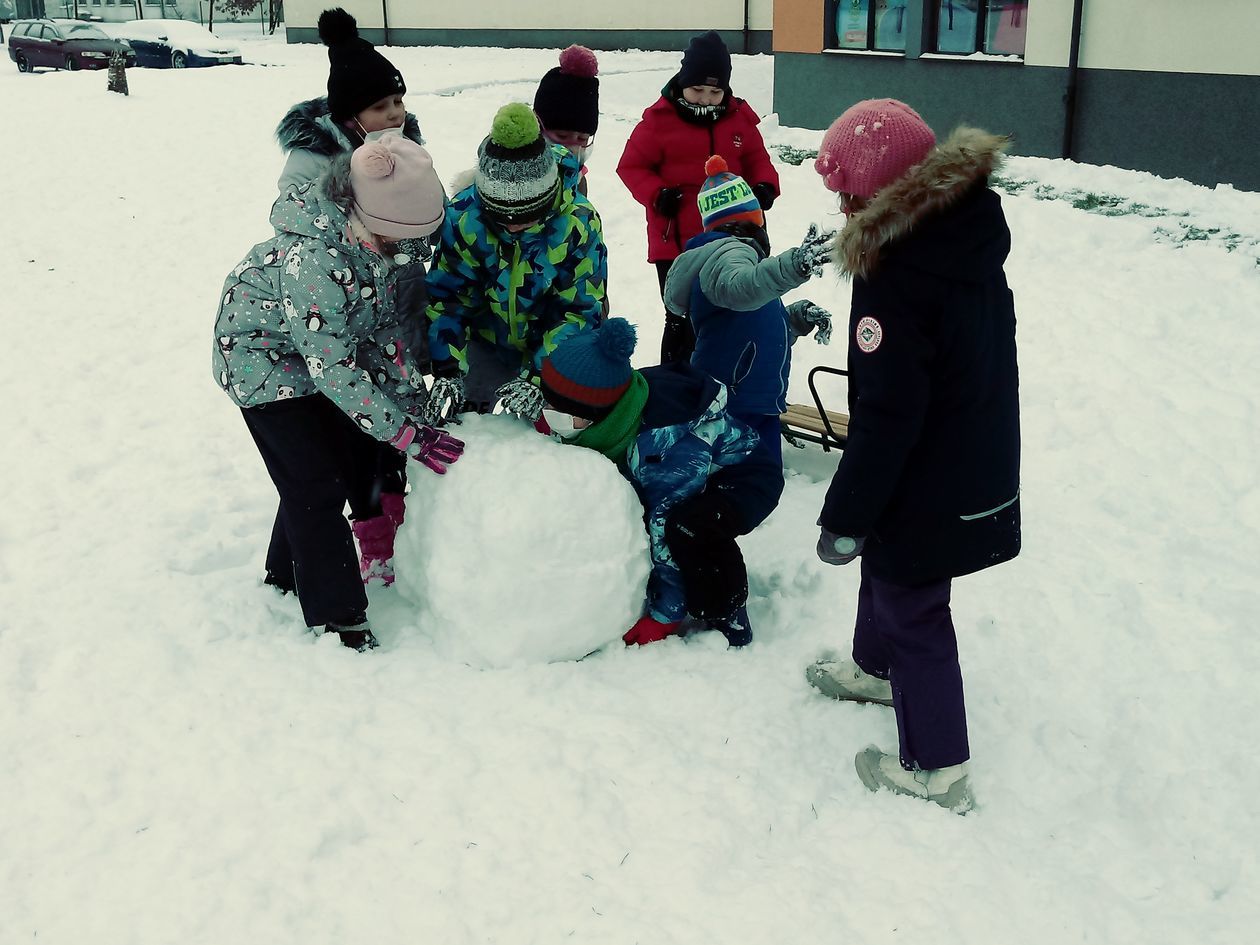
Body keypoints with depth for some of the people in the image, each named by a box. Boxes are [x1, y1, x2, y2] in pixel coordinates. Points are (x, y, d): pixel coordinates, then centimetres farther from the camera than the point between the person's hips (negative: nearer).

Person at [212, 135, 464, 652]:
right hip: (264, 363, -8)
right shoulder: (313, 262, -39)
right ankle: (337, 615, 8)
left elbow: (383, 325, -3)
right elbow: (335, 370, -35)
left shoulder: (366, 236, -13)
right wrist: (409, 435, -32)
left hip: (329, 350, 8)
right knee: (317, 484, -7)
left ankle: (288, 573, 32)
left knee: (360, 456, 13)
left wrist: (414, 401, -7)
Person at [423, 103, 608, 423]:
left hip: (551, 348, -1)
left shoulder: (579, 223, -27)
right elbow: (445, 297, -16)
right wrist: (446, 371, -27)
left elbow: (581, 310, -23)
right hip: (486, 342, 2)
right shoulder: (463, 216, -23)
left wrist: (538, 378, -32)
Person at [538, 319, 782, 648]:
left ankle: (726, 617, -14)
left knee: (691, 527, -37)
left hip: (741, 476, -8)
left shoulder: (665, 437, -40)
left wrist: (664, 614, -27)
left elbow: (665, 530, -33)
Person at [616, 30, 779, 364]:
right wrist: (657, 195, -19)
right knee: (680, 321, 1)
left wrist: (764, 186, -10)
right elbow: (632, 165, -3)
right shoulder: (659, 119, -8)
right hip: (675, 241, -4)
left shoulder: (739, 118, 2)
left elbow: (757, 159, 11)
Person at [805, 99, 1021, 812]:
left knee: (912, 612, 8)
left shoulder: (895, 273, -28)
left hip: (926, 490, -9)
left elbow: (886, 419, -27)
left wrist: (844, 517, -17)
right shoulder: (975, 234, -1)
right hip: (983, 470, 9)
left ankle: (938, 769, 22)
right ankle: (875, 669, 53)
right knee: (887, 569, 29)